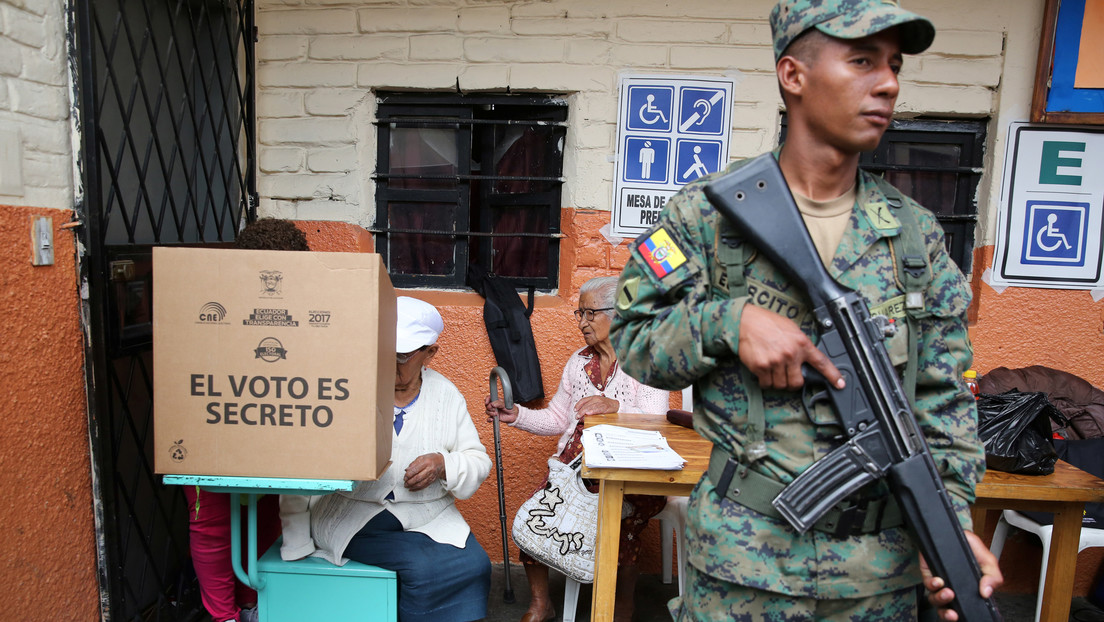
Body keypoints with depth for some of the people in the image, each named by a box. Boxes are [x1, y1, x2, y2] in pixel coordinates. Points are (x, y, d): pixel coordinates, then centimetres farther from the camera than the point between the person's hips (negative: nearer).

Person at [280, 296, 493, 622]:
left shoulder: (446, 394, 6)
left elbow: (478, 461, 8)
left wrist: (442, 465, -16)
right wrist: (296, 546, -9)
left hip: (429, 518, 4)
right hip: (352, 517, -3)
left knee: (474, 565, -20)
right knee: (422, 565, -27)